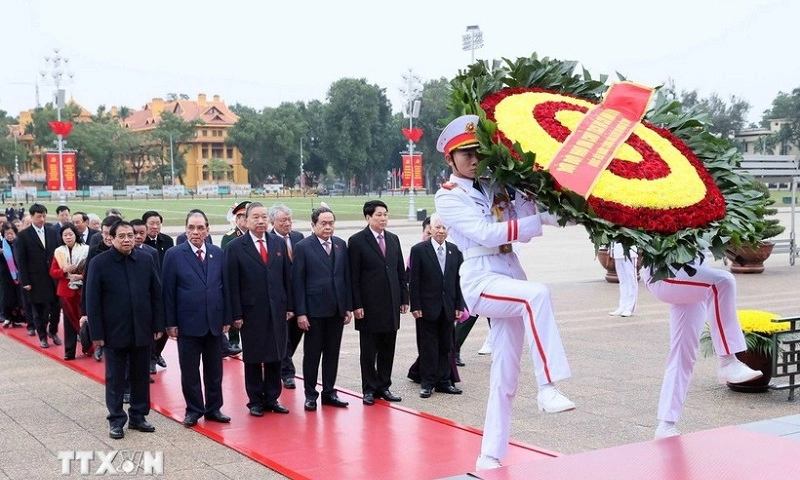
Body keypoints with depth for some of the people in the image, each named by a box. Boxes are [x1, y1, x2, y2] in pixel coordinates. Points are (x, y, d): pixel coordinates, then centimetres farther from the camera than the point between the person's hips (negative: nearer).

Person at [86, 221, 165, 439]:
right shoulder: (99, 263, -6)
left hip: (142, 330, 3)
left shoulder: (146, 260, 1)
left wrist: (158, 325, 2)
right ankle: (116, 420, 18)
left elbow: (156, 294, 5)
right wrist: (96, 333, -9)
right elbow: (92, 301, -6)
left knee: (141, 377, 12)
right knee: (115, 379, 8)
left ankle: (138, 416, 24)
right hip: (114, 332, -3)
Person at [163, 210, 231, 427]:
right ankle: (193, 410, 19)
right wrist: (170, 323, -7)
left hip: (214, 321, 3)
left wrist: (227, 318, 4)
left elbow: (224, 287, 7)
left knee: (214, 368, 11)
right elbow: (168, 292, -4)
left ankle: (213, 408, 23)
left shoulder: (217, 253, 5)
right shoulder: (174, 255, -4)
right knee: (189, 369, 6)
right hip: (188, 322, -3)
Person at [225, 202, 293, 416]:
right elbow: (232, 284, -6)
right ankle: (255, 401, 17)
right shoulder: (235, 247, -4)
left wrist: (289, 306, 6)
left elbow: (287, 277, 10)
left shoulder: (279, 244, 8)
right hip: (251, 312, -3)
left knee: (275, 357, 9)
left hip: (277, 310, 4)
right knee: (253, 359, 6)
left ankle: (272, 398, 20)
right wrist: (236, 314, -9)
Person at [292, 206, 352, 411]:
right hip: (314, 310, -4)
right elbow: (297, 282, -7)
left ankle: (329, 392, 21)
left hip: (337, 309, 4)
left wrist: (348, 307, 7)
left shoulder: (341, 245, 8)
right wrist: (300, 312, -11)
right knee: (312, 354, 5)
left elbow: (346, 277, 11)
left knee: (332, 353, 10)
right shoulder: (303, 247, -6)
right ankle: (310, 394, 15)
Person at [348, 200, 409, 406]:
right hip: (369, 306, -5)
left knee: (388, 349, 10)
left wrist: (404, 298, 8)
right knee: (369, 350, 4)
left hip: (391, 304, 5)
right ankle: (369, 389, 14)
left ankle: (383, 387, 20)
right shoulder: (357, 241, -6)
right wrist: (356, 305, -12)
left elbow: (401, 271, 14)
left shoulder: (393, 239, 11)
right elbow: (353, 277, -8)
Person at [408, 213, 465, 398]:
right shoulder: (419, 250, -5)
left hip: (448, 307, 4)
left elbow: (458, 279, 8)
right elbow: (413, 281, -6)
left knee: (446, 347, 10)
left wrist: (459, 306, 3)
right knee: (428, 347, 3)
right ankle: (427, 382, 11)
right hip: (427, 307, -4)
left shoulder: (454, 250, 6)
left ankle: (444, 381, 19)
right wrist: (415, 306, -10)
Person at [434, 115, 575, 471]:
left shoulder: (495, 188, 15)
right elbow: (487, 233, -16)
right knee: (537, 294, -34)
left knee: (504, 376, 4)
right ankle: (548, 387, -33)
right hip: (482, 280, -6)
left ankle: (490, 457, 12)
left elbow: (522, 230, 5)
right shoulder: (449, 197, -1)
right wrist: (542, 220, -21)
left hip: (511, 279, 6)